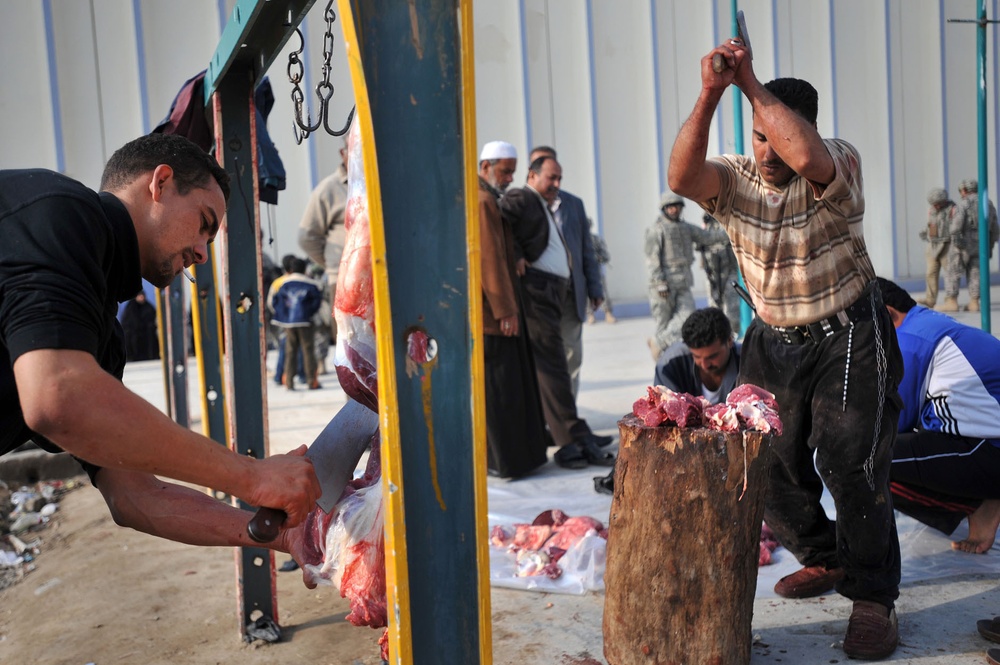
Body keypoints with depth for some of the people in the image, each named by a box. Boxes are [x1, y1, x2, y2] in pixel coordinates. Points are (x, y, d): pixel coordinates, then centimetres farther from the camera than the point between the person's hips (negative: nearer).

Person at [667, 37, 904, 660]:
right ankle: (825, 559, 32)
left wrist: (751, 81, -34)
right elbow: (682, 176, -28)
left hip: (849, 339, -4)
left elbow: (805, 154, -41)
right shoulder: (736, 177, -6)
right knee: (770, 465, 9)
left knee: (850, 463, -11)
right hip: (773, 341, 5)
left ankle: (874, 597, 6)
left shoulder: (840, 166, -16)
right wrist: (711, 93, -37)